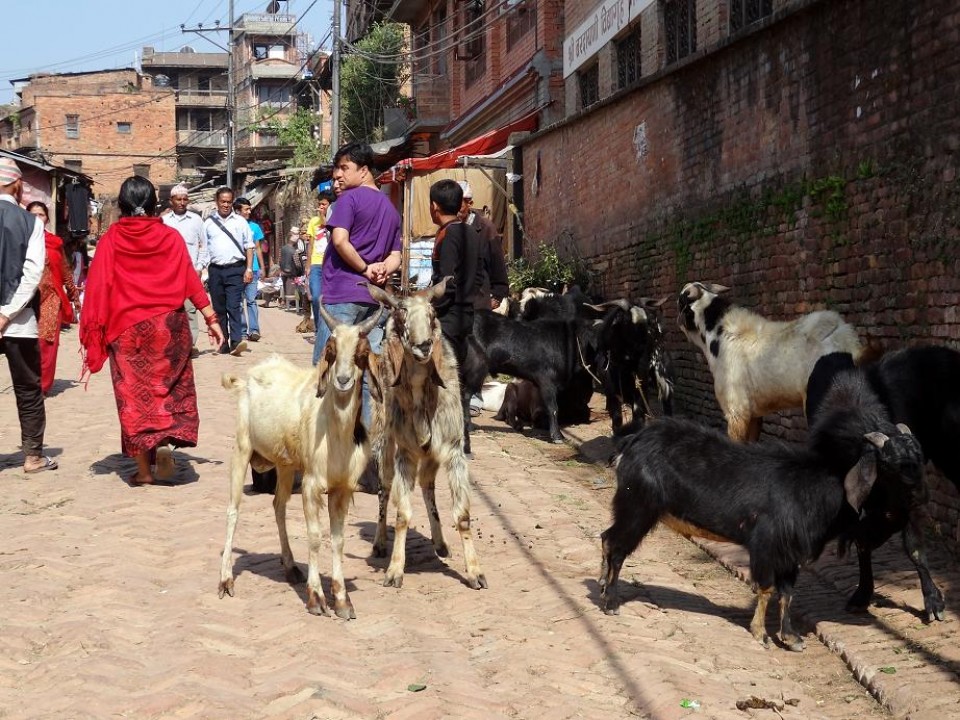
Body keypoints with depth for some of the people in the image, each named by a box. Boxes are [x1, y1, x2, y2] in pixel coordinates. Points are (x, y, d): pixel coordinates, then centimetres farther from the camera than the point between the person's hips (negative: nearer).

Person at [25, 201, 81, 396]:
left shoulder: (55, 242, 8)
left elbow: (65, 272, 15)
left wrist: (75, 296, 18)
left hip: (51, 299, 1)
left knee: (47, 343, -2)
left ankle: (43, 385, 6)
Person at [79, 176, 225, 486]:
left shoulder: (111, 240, -3)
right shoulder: (170, 237, 0)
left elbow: (98, 288, -4)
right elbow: (191, 281, -3)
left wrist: (93, 334, 1)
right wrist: (211, 319, 1)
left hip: (126, 328, 0)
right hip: (168, 325, 1)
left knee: (134, 393, 8)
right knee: (170, 386, 16)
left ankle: (143, 469, 9)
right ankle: (165, 440, -8)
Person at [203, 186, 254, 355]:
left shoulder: (240, 222, 8)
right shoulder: (208, 223, 11)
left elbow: (249, 247, 8)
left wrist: (249, 269, -1)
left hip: (235, 269, -2)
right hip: (215, 270, 2)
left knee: (234, 306, -14)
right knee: (218, 308, 6)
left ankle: (236, 341, -22)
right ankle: (223, 343, 12)